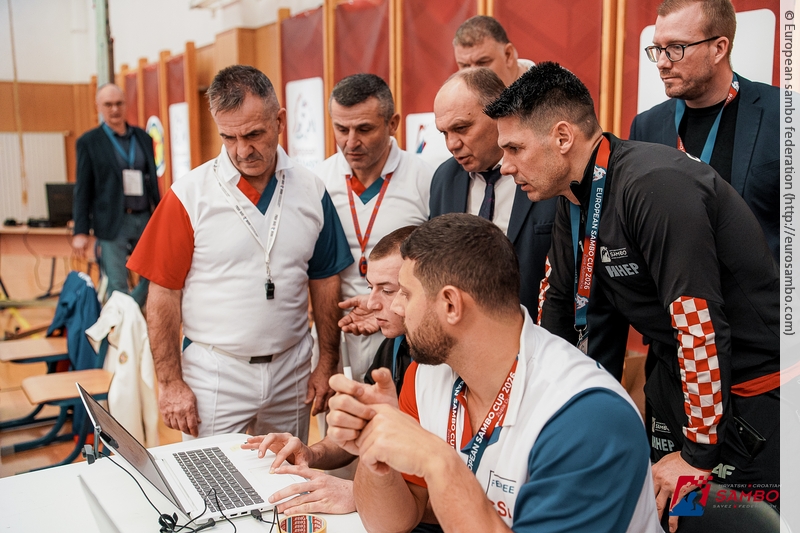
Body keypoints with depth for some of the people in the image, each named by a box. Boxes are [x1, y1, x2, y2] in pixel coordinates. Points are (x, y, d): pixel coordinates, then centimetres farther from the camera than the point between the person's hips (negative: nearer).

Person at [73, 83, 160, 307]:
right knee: (117, 287, -3)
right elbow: (82, 189, -1)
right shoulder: (89, 142, 1)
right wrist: (80, 232, -6)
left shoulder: (143, 137, 11)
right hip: (113, 223, -4)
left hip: (145, 219, 4)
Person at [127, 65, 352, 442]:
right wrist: (170, 382, -8)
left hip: (292, 373, 3)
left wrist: (327, 365, 5)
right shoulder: (189, 196, -9)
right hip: (214, 375, -3)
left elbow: (325, 282, 7)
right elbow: (164, 295, -6)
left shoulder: (311, 192, 1)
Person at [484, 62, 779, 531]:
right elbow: (563, 306, 12)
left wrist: (700, 453, -21)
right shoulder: (573, 202, 3)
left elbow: (699, 320, -27)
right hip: (679, 385, 8)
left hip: (752, 399, -8)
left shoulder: (655, 185, -26)